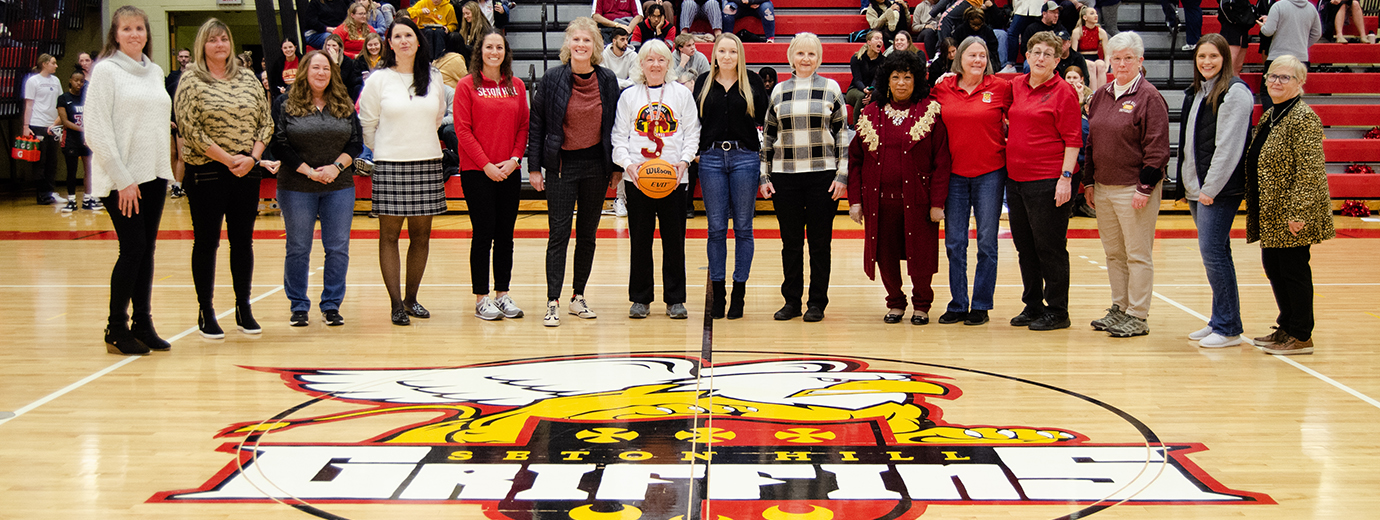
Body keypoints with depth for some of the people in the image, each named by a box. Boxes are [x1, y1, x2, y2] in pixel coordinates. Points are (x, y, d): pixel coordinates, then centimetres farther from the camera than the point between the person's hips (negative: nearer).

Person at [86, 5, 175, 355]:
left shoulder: (155, 72, 14)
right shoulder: (106, 70, -5)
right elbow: (96, 129, -11)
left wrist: (166, 168, 7)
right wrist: (122, 179, -15)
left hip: (154, 175, 6)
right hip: (122, 179, -6)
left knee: (147, 249, 7)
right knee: (132, 249, -7)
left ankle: (143, 323, 14)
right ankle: (116, 329, 3)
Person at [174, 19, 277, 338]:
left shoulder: (248, 79, 8)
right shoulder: (191, 82, -4)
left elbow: (266, 122, 8)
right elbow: (189, 129, -11)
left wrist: (252, 158, -7)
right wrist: (228, 159, -13)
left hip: (247, 172, 4)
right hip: (206, 173, -4)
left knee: (243, 240, 8)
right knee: (206, 242, 2)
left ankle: (244, 309, 16)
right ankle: (206, 312, 9)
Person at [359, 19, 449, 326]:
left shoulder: (433, 79, 7)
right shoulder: (378, 79, 0)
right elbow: (367, 124, 7)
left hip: (428, 164, 3)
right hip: (390, 165, -3)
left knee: (421, 236, 6)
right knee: (390, 235, -2)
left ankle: (411, 298, 18)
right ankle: (396, 304, 2)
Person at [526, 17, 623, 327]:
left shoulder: (608, 81, 1)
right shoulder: (552, 79, -4)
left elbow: (615, 125, 8)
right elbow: (536, 125, 0)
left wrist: (617, 167, 6)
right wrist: (534, 167, -3)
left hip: (596, 165, 2)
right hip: (561, 165, -2)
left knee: (588, 234, 9)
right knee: (559, 233, -4)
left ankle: (578, 297, 19)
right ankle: (553, 302, -3)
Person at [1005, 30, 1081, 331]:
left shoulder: (1063, 92, -7)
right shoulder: (1016, 86, 10)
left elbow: (1073, 140, -9)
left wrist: (1066, 177, -16)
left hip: (1048, 180, -7)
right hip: (1016, 178, 7)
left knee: (1050, 247, 0)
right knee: (1025, 247, 13)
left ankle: (1057, 311, 9)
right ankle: (1032, 306, 24)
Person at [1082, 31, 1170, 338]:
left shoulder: (1149, 97, -8)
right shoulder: (1100, 97, 12)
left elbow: (1157, 148, -11)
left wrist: (1145, 188, -15)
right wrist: (1089, 181, 14)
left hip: (1134, 189, -7)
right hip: (1103, 188, 7)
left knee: (1138, 255, -1)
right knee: (1113, 253, 13)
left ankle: (1137, 317, 4)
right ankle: (1119, 309, 23)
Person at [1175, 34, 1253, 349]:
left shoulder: (1234, 92, -11)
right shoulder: (1195, 92, 16)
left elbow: (1229, 145, -16)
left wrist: (1211, 188, -18)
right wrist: (1187, 183, 13)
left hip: (1221, 189, -8)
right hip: (1196, 188, 9)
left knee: (1213, 251, -10)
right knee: (1213, 252, 12)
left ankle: (1228, 328, -4)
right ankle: (1220, 322, 18)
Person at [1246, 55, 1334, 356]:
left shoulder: (1303, 118, -15)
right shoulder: (1269, 117, 14)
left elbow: (1310, 170, -20)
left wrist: (1297, 212, -24)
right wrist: (1256, 211, 20)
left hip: (1292, 215, -9)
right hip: (1271, 213, 9)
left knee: (1293, 269, -2)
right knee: (1273, 267, 14)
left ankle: (1301, 336, 8)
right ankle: (1286, 327, 27)